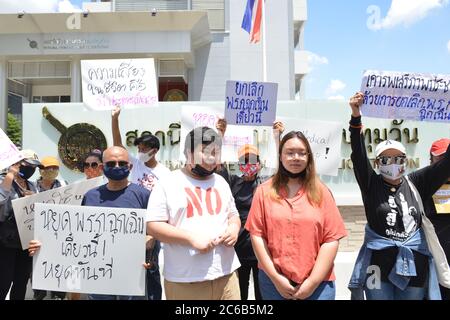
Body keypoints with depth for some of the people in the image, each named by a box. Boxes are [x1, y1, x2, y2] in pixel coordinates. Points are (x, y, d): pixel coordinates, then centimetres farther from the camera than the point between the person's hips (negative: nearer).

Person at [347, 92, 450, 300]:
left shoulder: (416, 183, 6)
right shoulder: (371, 184, -1)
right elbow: (358, 155, -14)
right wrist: (356, 118, -26)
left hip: (414, 265, 3)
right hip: (380, 265, -2)